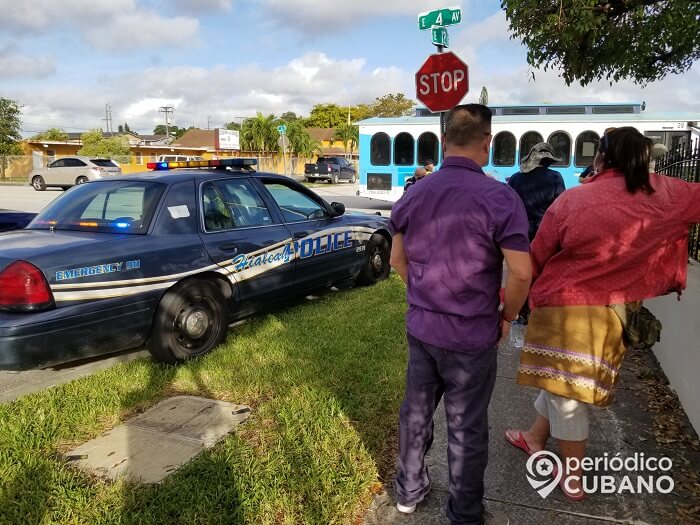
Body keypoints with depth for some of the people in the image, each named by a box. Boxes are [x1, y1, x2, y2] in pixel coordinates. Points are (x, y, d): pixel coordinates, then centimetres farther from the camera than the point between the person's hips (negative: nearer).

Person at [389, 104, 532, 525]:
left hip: (421, 325, 5)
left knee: (416, 411, 20)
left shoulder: (413, 195, 0)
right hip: (472, 334, -5)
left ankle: (410, 491, 39)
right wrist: (506, 317, -2)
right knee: (467, 428, 11)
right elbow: (521, 272, -19)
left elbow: (398, 261, 9)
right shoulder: (499, 197, -18)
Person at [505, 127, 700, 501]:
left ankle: (573, 480, 23)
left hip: (563, 306, -4)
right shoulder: (662, 194, -5)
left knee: (565, 390, 8)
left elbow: (536, 259, -5)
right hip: (611, 311, 5)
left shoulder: (571, 200, -12)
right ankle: (535, 439, 43)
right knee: (563, 379, 22)